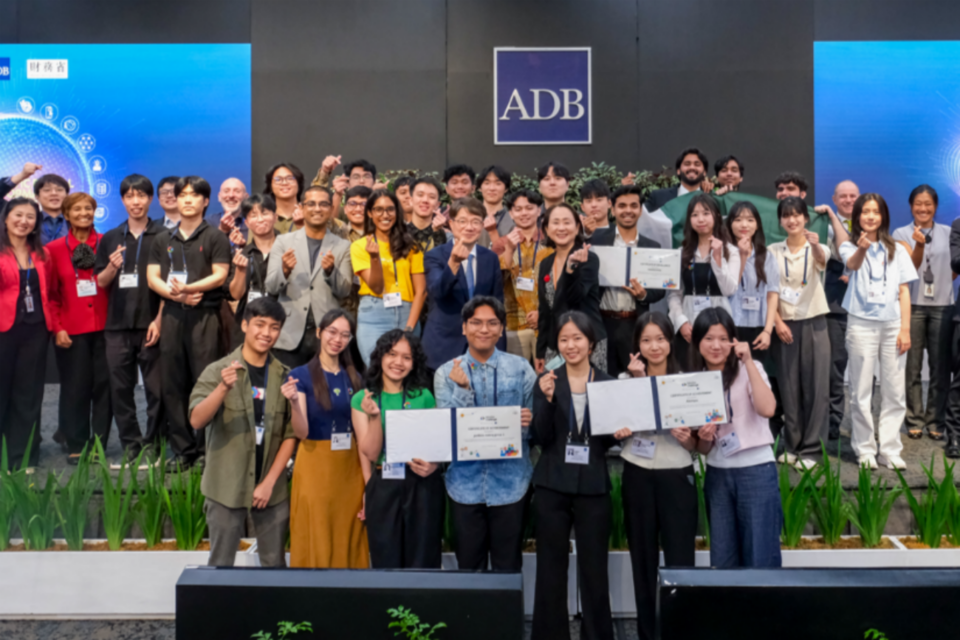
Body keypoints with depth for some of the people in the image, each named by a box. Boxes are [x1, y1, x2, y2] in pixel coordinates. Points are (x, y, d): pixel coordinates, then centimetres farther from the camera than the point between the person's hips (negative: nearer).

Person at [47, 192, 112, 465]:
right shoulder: (55, 249, 5)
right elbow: (50, 294, 5)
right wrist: (57, 328, -1)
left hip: (104, 327, 0)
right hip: (72, 330, 0)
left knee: (104, 385, 3)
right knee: (75, 388, 4)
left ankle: (99, 444, 15)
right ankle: (75, 446, 15)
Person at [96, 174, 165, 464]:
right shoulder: (110, 239, 13)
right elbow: (101, 282, 13)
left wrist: (159, 320, -8)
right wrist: (112, 266, -8)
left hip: (151, 325, -3)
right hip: (117, 327, 3)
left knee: (156, 390, -3)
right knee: (120, 390, 5)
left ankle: (152, 445, 7)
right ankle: (130, 445, 14)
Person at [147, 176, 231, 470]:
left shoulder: (214, 237, 5)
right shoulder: (163, 239, 16)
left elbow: (220, 275, -4)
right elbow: (152, 277, 11)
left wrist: (187, 288, -15)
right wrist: (174, 294, -7)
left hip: (205, 313, -4)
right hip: (172, 313, 4)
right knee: (172, 384, 4)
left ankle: (207, 448, 0)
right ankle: (183, 449, 12)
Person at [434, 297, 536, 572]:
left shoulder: (520, 368, 2)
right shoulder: (447, 373, 3)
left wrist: (530, 421, -17)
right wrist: (462, 388, -17)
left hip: (510, 484, 0)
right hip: (465, 484, 1)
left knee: (508, 567, 6)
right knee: (468, 566, 10)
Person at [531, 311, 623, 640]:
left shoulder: (607, 382, 4)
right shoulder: (547, 382, 1)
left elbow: (609, 440, 8)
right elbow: (541, 438, -7)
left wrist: (619, 431, -13)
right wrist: (547, 398, -19)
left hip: (593, 485, 1)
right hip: (553, 485, 0)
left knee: (594, 569, 6)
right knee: (551, 568, 5)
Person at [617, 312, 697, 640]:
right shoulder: (626, 379, 5)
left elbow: (694, 445, 7)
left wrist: (685, 438, -15)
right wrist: (637, 381, -12)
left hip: (677, 477, -1)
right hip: (637, 477, 1)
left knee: (679, 561, -4)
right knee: (643, 560, 8)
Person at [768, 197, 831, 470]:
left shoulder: (816, 248, -2)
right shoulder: (773, 251, 5)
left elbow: (822, 261, -27)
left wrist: (815, 245, -49)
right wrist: (777, 322, -9)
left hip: (813, 323, -2)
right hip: (785, 323, 2)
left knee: (816, 387, -2)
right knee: (788, 387, 6)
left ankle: (811, 449, 5)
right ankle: (792, 445, 17)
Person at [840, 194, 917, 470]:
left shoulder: (896, 249, 11)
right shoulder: (850, 246, 1)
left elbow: (904, 291, 8)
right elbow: (852, 264, -24)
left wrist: (905, 328, -1)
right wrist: (862, 249, -47)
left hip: (892, 325, 3)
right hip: (861, 325, -3)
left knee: (895, 391, 4)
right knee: (861, 392, 1)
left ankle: (890, 450, 12)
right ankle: (865, 449, 11)